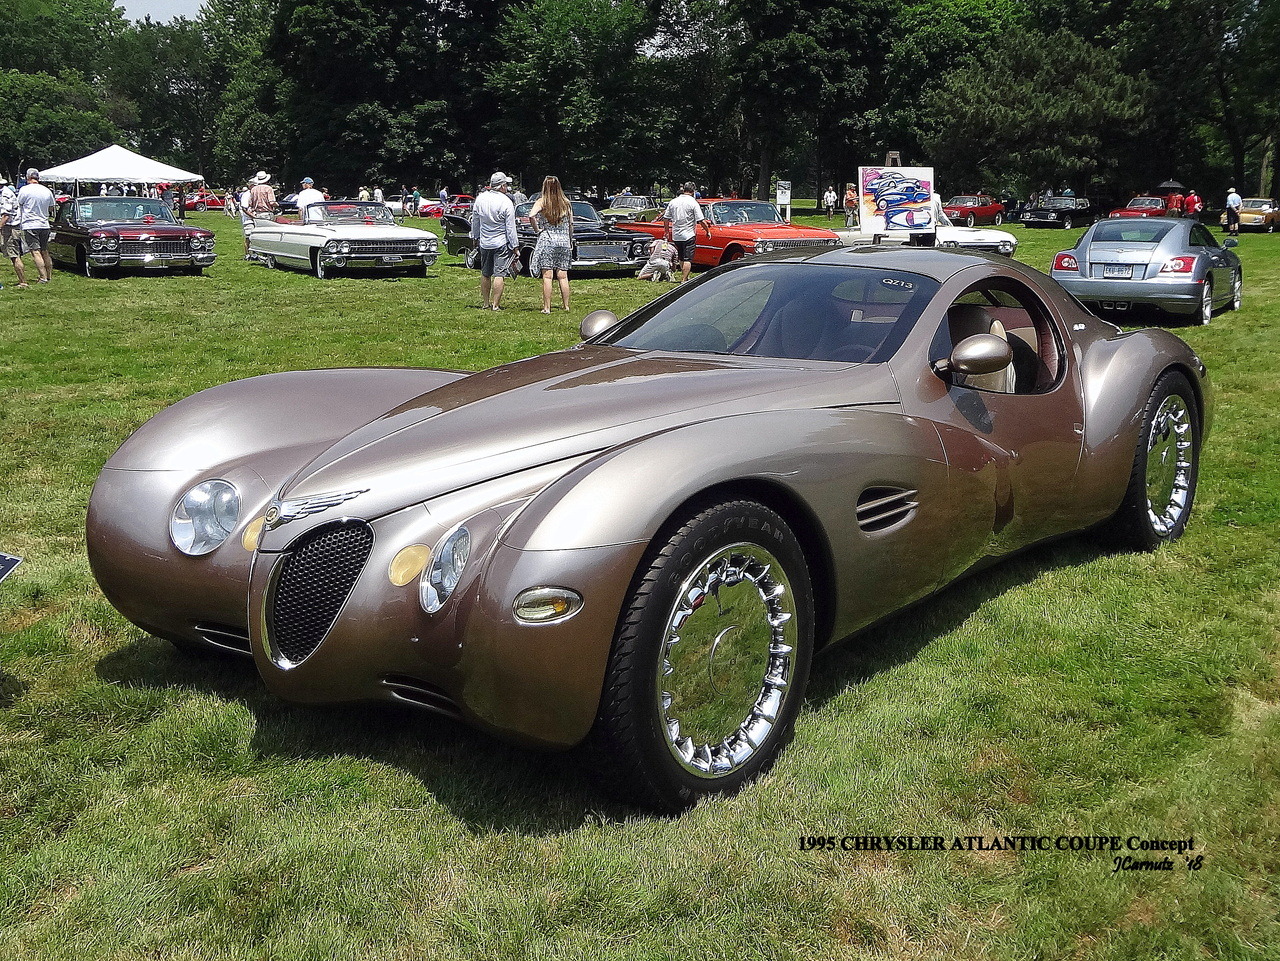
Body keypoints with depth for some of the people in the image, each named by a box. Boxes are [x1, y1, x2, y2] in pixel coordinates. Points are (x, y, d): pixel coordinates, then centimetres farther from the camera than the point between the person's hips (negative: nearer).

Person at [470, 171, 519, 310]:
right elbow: (511, 228, -12)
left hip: (484, 243, 5)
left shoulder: (480, 198, 1)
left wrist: (475, 238, 24)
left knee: (485, 274, 15)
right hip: (501, 244, -5)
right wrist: (515, 246, -5)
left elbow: (475, 221, 11)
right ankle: (495, 305, -5)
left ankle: (486, 303, 22)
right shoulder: (506, 202, -14)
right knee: (499, 274, -3)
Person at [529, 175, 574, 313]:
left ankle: (547, 308, -4)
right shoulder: (566, 203, 7)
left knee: (547, 276, -3)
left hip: (547, 240, -3)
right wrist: (570, 242, 18)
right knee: (563, 276, 9)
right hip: (564, 241, 3)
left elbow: (531, 216, -20)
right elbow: (571, 224, 9)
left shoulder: (541, 202, -4)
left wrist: (537, 229, -6)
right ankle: (566, 305, 13)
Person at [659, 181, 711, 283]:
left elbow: (666, 218, 9)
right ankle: (683, 280, -9)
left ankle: (685, 277, 28)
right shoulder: (693, 203, -10)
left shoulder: (673, 202, 6)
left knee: (682, 258, 19)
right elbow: (701, 220, -13)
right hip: (688, 235, -6)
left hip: (675, 236, 6)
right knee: (688, 259, -3)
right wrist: (708, 230, 0)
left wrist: (667, 233, 19)